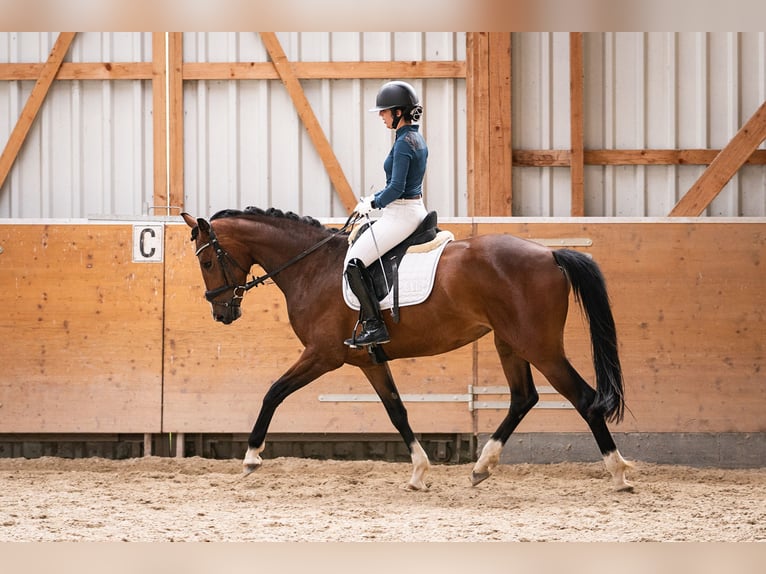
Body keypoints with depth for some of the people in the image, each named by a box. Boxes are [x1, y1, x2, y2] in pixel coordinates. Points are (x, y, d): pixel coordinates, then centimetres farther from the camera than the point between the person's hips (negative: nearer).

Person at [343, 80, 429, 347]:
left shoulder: (403, 143, -19)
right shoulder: (417, 138, 12)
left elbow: (396, 189, -24)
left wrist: (372, 204, -8)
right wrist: (374, 198, 14)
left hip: (401, 215, -11)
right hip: (415, 210, 11)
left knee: (353, 262, -11)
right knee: (356, 250, 25)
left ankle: (374, 326, -15)